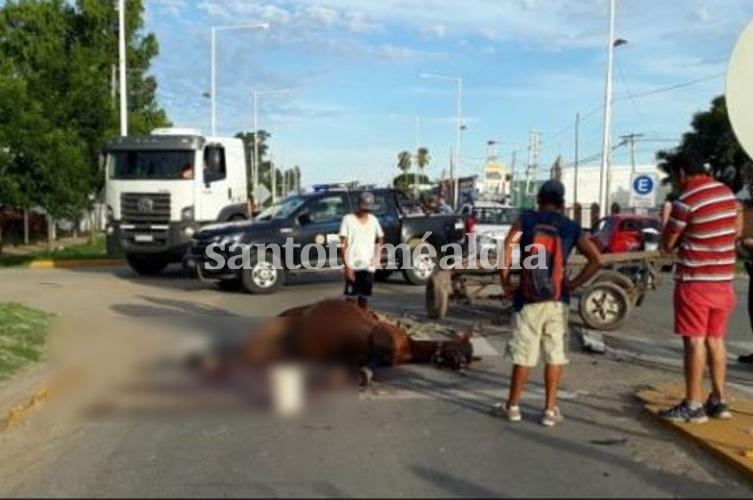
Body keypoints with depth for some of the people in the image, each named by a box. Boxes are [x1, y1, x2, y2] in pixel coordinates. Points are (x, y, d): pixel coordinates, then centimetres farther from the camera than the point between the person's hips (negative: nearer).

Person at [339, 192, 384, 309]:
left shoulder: (374, 220, 8)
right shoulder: (348, 219, -5)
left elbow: (380, 239, 23)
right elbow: (344, 244, -8)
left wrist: (376, 257, 8)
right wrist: (347, 266, -15)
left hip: (368, 267, 4)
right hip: (353, 266, -4)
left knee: (364, 298, 10)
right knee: (351, 298, -2)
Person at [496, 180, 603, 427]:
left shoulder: (526, 219, 1)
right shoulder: (571, 227, 6)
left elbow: (508, 245, -15)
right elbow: (596, 259, -3)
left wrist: (505, 279, -6)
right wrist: (574, 284, 3)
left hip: (529, 299, -1)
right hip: (557, 300, 1)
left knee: (524, 355, 6)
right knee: (555, 355, 9)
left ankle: (512, 406, 17)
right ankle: (551, 410, 13)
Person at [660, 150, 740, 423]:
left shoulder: (685, 201, -16)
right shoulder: (727, 192, 7)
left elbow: (667, 245, -8)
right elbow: (737, 231, 21)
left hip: (695, 281, -7)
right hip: (724, 280, 7)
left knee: (694, 341, -3)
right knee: (715, 340, 14)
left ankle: (693, 405, 2)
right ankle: (719, 400, 21)